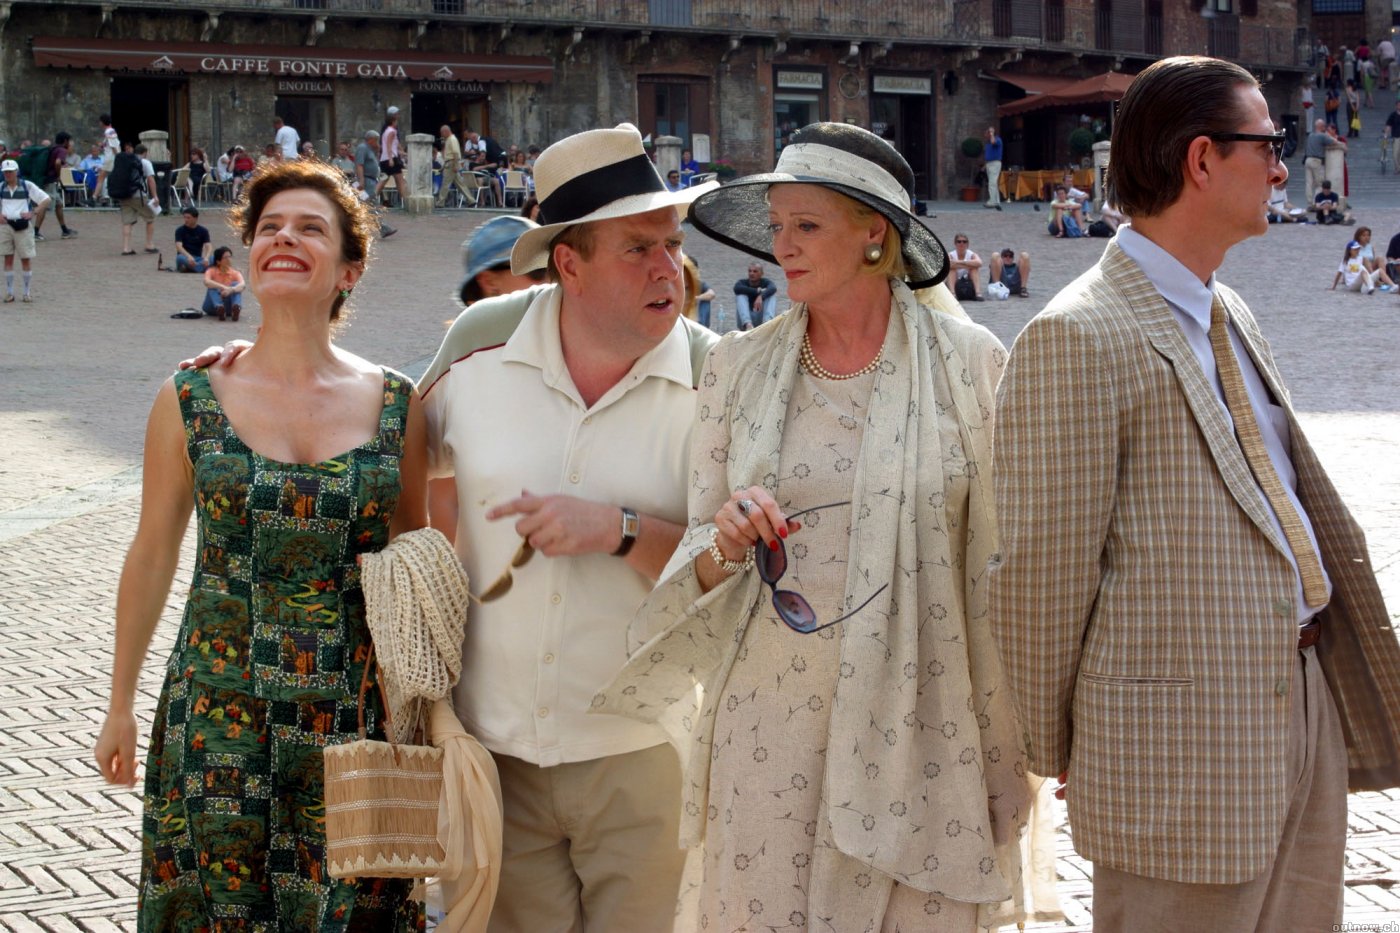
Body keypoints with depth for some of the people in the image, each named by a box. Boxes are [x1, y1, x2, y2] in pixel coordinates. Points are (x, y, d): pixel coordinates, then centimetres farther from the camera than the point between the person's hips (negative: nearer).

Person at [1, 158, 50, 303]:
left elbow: (46, 199, -2)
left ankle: (27, 292, 11)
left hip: (23, 226, -2)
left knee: (26, 259, 2)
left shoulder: (27, 186, -2)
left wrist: (33, 213, -13)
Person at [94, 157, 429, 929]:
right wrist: (120, 706, 10)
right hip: (220, 712, -1)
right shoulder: (190, 401, -2)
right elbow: (151, 556, 6)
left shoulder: (396, 405, 0)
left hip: (355, 716, 1)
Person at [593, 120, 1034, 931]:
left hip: (914, 726, -2)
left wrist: (1014, 753, 0)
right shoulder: (741, 366, 6)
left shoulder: (969, 363, -1)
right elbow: (697, 560, 10)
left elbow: (1002, 559, 1)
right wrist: (725, 549, -14)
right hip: (770, 716, 2)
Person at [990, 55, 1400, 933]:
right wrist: (1056, 750, -4)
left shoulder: (1231, 316, 14)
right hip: (1185, 741, -9)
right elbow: (1041, 572, -13)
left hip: (1306, 712, 9)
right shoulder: (1078, 339, -16)